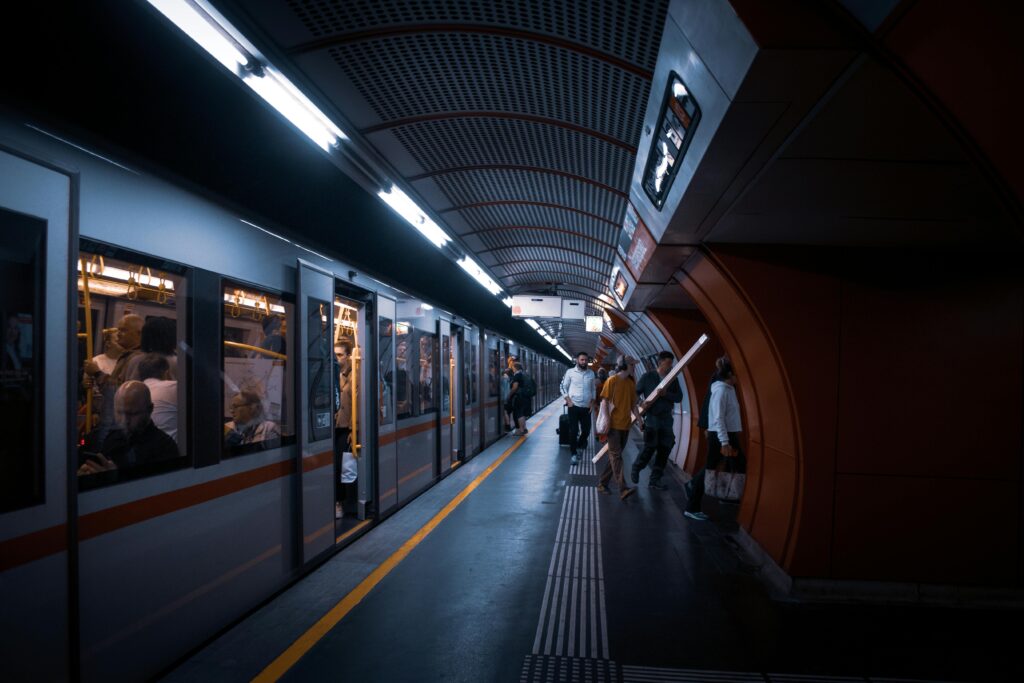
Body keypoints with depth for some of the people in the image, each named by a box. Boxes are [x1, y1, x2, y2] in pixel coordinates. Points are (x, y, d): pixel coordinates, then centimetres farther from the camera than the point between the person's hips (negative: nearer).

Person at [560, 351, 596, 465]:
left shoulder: (591, 373, 5)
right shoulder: (570, 372, -4)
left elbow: (593, 389, 13)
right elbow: (563, 387, -1)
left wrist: (592, 402, 3)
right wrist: (568, 400, -10)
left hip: (586, 407, 3)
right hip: (574, 406, -3)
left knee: (586, 430, 6)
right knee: (573, 431, 0)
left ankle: (578, 446, 33)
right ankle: (574, 453, 11)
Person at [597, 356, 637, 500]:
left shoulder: (631, 382, 10)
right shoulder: (612, 380, -8)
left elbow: (633, 403, 16)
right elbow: (604, 401, -9)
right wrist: (606, 421, -16)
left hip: (625, 424, 7)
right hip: (613, 424, -7)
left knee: (615, 455, 10)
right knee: (616, 455, -8)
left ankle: (602, 482, 19)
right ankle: (623, 489, -15)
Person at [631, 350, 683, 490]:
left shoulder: (673, 379, 7)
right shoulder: (647, 377, -3)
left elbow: (679, 397, 1)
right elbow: (635, 393, -1)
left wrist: (666, 394, -16)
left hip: (666, 419, 4)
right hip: (651, 418, -4)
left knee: (665, 449, 4)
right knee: (650, 447, -7)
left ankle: (655, 479, 15)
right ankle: (635, 469, 19)